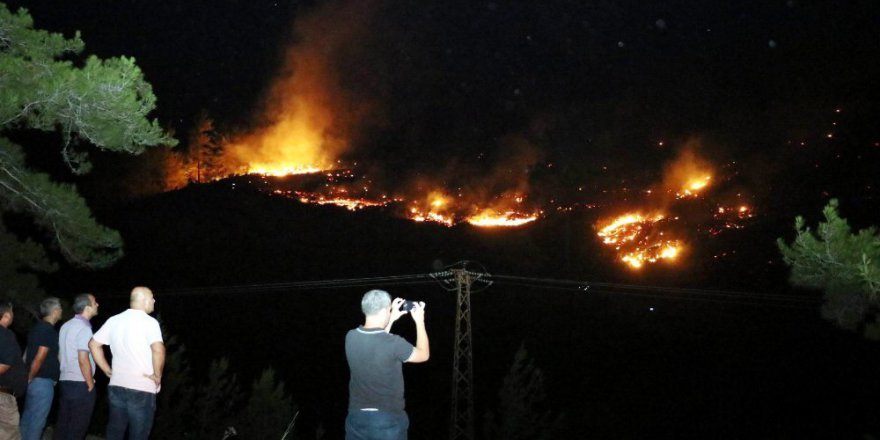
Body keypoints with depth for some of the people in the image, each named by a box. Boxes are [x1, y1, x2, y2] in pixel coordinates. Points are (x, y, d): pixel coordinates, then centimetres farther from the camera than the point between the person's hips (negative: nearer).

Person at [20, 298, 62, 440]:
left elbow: (27, 354, 15)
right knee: (37, 420, -3)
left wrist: (28, 377, 18)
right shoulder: (50, 331, -15)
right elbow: (39, 358, -20)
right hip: (42, 381, -9)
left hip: (33, 381, 9)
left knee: (28, 417, 14)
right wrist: (30, 378, -8)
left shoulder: (37, 327, 12)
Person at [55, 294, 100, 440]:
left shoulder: (66, 326, 11)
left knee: (63, 424, 13)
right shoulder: (84, 328, -16)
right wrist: (90, 383, -11)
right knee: (77, 428, -1)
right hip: (80, 384, -8)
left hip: (65, 381, 8)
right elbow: (83, 360, -21)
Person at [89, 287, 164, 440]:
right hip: (142, 390, -6)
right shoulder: (149, 322, -12)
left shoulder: (114, 320, 7)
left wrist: (108, 370, 14)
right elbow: (158, 350, -28)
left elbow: (94, 344, 13)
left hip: (116, 386, 6)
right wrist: (157, 375, -14)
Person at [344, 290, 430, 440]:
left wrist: (391, 320, 18)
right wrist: (419, 321, 8)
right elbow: (424, 355, 0)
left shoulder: (351, 337, -5)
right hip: (388, 421, -4)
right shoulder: (393, 343, -19)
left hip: (356, 418, 4)